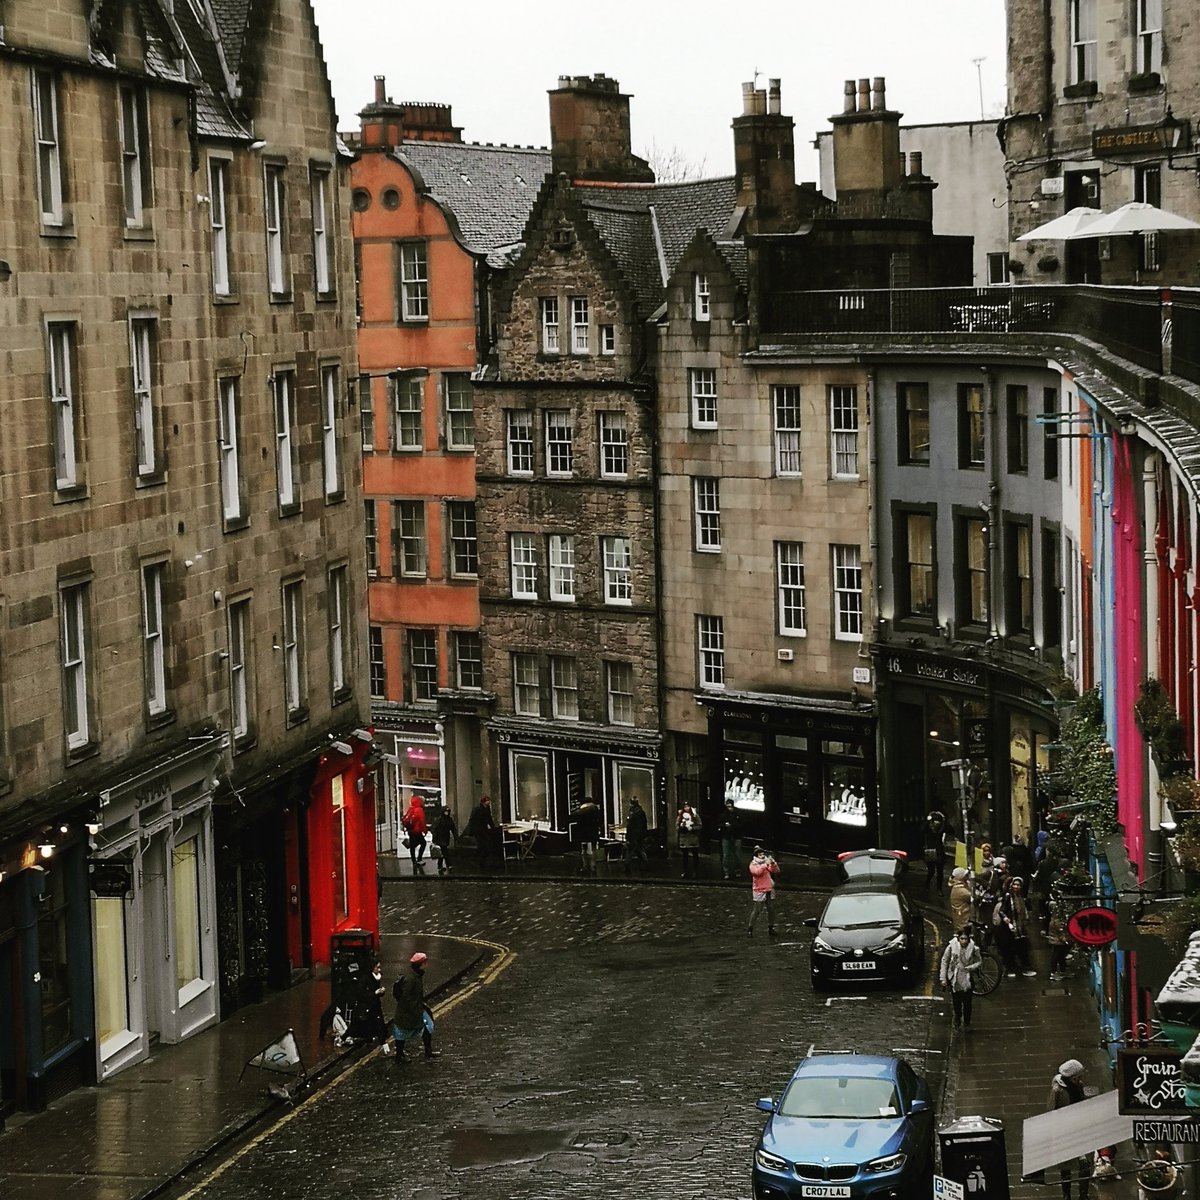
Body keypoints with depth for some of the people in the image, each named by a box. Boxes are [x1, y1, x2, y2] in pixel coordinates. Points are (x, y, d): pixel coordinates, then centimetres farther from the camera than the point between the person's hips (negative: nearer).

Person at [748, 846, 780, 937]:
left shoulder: (767, 861, 9)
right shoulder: (753, 864, -4)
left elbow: (776, 871, 3)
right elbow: (757, 872, -24)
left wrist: (773, 863, -14)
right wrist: (765, 864, -30)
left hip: (769, 890, 5)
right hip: (759, 891, -5)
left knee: (771, 909, 9)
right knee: (756, 910, -7)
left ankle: (770, 928, 21)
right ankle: (750, 928, 3)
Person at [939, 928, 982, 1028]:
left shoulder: (973, 948, -8)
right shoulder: (952, 947, -9)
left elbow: (979, 962, 4)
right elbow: (944, 961, -2)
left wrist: (970, 967, -16)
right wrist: (943, 978, -5)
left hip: (968, 980, 0)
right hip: (954, 979, 0)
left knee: (967, 1003, 1)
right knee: (956, 1002, 11)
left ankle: (967, 1022, 19)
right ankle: (957, 1019, 34)